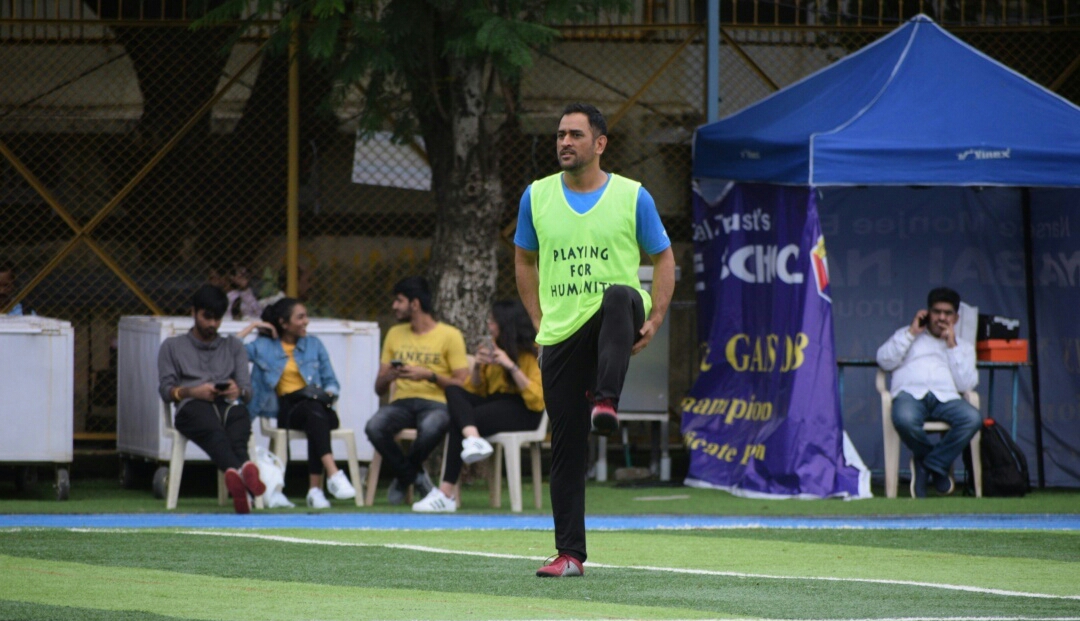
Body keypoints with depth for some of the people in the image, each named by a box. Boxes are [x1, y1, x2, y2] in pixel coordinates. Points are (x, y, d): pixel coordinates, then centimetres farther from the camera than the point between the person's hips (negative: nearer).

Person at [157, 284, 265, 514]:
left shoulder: (234, 346, 33)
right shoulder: (172, 346, 28)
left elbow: (247, 390, 20)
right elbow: (165, 390, 14)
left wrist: (238, 391, -6)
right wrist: (193, 391, -8)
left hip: (229, 406, 2)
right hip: (192, 407, -2)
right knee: (214, 432, -42)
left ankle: (234, 473, -72)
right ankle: (243, 470, -74)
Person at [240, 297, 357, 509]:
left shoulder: (314, 345, 21)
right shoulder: (264, 347, 15)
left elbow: (332, 382, 17)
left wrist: (328, 393, -6)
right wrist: (252, 326, 8)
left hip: (316, 406, 2)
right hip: (286, 410, -2)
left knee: (316, 417, -37)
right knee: (313, 411, -37)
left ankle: (315, 489, -45)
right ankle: (333, 474, -54)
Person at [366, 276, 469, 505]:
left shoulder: (450, 335, 4)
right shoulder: (395, 334, 19)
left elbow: (461, 384, -4)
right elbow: (379, 389, 17)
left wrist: (429, 375, -15)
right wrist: (389, 376, -6)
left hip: (435, 402, -4)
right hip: (401, 402, 4)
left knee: (431, 428, -41)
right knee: (374, 427, -31)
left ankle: (403, 477, -10)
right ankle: (416, 478, -7)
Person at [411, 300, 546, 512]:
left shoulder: (530, 353, -6)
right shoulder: (491, 347, 13)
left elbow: (536, 398, -15)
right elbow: (475, 389, 16)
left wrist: (511, 366, -22)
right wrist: (478, 366, -5)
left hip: (522, 411, -7)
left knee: (458, 421, -25)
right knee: (453, 391, -18)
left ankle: (447, 493, -24)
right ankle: (473, 439, -43)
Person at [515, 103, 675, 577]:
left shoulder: (632, 196, 2)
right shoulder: (537, 197, 9)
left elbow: (663, 258, 9)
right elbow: (525, 262, 20)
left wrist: (654, 319, -3)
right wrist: (540, 321, 10)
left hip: (615, 323, -3)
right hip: (561, 336, 3)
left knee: (619, 296, -40)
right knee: (566, 447, 0)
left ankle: (606, 403, -49)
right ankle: (569, 554, 6)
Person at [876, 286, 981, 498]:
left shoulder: (963, 347, 27)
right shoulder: (907, 335, 28)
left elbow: (966, 384, 8)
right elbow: (885, 361, 9)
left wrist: (952, 346, 6)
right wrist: (911, 333, 8)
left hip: (945, 398, 1)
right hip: (910, 393, -1)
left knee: (972, 418, -33)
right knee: (905, 420, -39)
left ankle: (932, 464, -17)